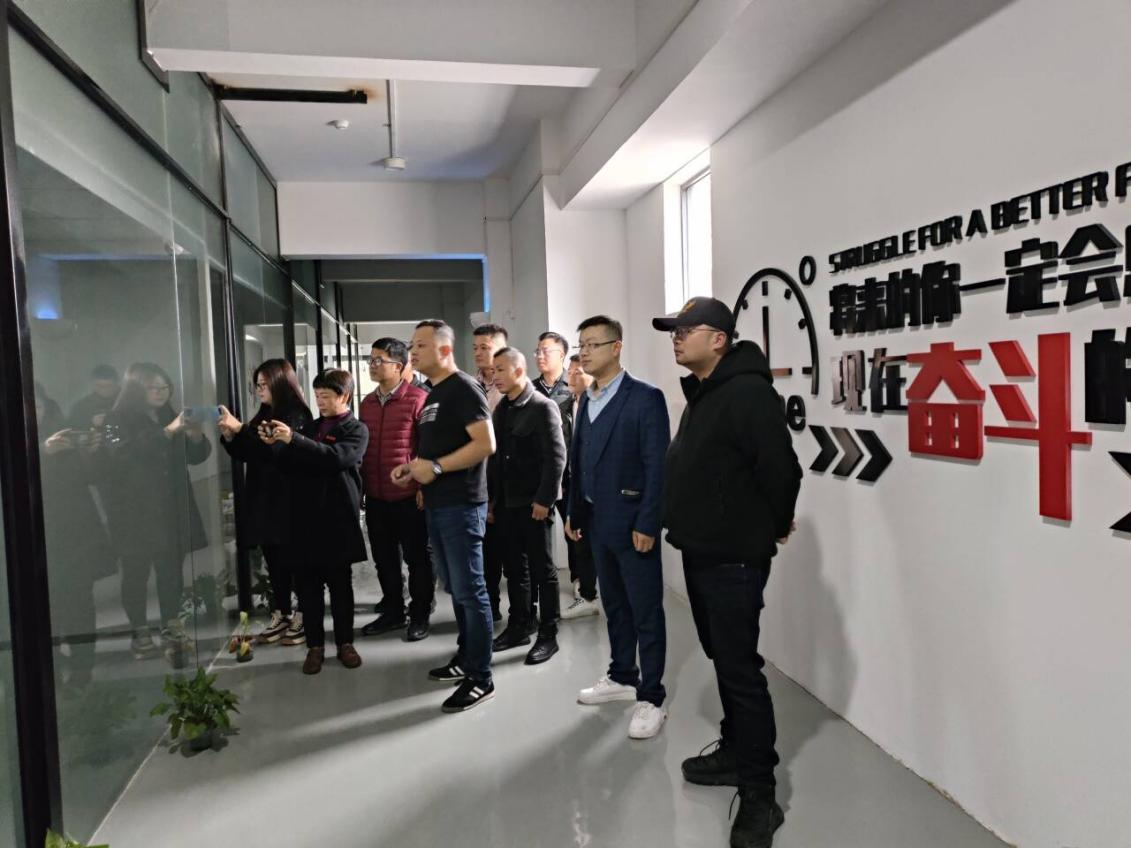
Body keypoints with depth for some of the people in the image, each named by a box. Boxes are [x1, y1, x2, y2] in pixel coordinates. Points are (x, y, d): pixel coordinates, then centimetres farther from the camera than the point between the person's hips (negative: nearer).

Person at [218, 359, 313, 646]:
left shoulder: (295, 415, -10)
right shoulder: (264, 415, 14)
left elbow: (274, 449, -23)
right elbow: (245, 454, 16)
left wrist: (239, 428, -25)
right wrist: (228, 436, -2)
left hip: (287, 501, -8)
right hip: (263, 499, 8)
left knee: (294, 559, -2)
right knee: (274, 560, 12)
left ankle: (304, 617, 7)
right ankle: (281, 615, 21)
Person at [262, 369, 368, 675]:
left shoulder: (356, 430, -1)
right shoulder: (310, 427, 17)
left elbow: (336, 457, -19)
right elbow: (289, 465, 16)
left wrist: (293, 439, -22)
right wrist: (275, 445, -3)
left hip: (338, 519, -4)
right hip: (306, 517, 4)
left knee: (340, 585, 6)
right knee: (308, 585, 5)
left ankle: (345, 643, 19)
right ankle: (315, 645, 16)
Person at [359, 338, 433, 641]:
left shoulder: (418, 398, -10)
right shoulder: (367, 402, 12)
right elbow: (361, 446, 16)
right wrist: (360, 486, 14)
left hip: (409, 496, -6)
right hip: (375, 497, 7)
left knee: (417, 558, 6)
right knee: (384, 559, 16)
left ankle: (419, 616, 20)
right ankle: (393, 612, 31)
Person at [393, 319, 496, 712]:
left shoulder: (464, 389, -12)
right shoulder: (433, 395, 17)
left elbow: (485, 444, -22)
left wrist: (435, 467, -21)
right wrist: (414, 467, 8)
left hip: (461, 505, -9)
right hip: (437, 505, 9)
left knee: (470, 591, -3)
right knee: (455, 589, 17)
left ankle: (480, 679, 5)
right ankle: (464, 658, 30)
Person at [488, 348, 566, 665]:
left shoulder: (543, 407, -9)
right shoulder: (501, 409, 12)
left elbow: (556, 457, -14)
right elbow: (495, 456, 14)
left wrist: (544, 499, -18)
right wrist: (492, 498, 11)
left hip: (533, 503, -6)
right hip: (506, 503, 7)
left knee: (542, 570, 3)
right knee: (514, 568, 14)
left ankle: (548, 635, 12)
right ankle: (518, 627, 27)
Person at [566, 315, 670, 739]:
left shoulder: (646, 398, -12)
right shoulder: (586, 399, 10)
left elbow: (657, 466, -15)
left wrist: (647, 524, -18)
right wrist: (575, 512, 12)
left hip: (632, 523, -7)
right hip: (597, 522, 7)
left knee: (646, 612, 4)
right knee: (614, 605, 19)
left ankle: (651, 697, 15)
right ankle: (623, 676, 34)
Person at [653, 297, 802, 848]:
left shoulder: (747, 391, -19)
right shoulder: (701, 393, 13)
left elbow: (780, 467, -21)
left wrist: (774, 527, -7)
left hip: (733, 558, -10)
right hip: (700, 551, 10)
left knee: (741, 669, -4)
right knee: (722, 659, 19)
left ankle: (759, 794, 8)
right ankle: (736, 753, 35)